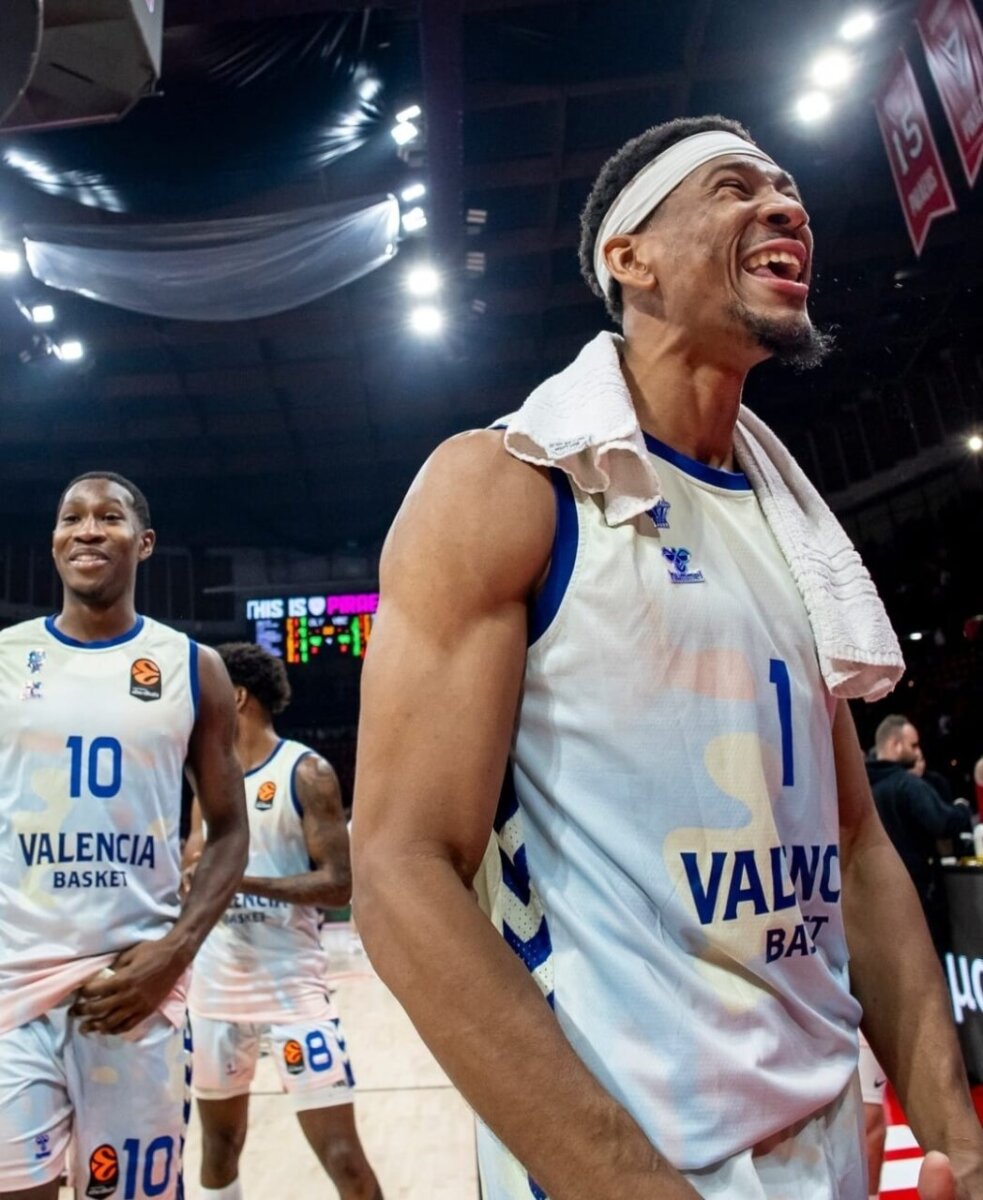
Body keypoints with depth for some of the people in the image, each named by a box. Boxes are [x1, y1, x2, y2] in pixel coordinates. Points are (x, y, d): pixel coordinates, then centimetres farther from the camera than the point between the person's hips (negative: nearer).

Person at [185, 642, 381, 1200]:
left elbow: (339, 885, -15)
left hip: (291, 983, -6)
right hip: (216, 986, 6)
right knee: (220, 1142, 19)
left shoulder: (306, 771, -10)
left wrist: (241, 880, -21)